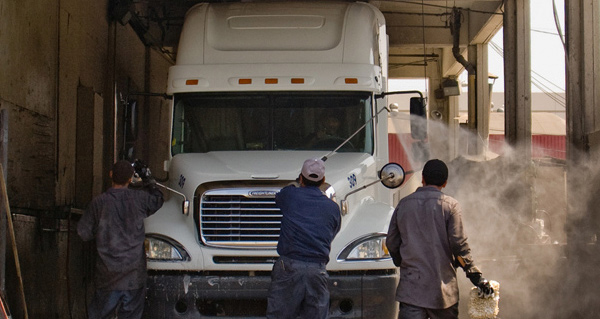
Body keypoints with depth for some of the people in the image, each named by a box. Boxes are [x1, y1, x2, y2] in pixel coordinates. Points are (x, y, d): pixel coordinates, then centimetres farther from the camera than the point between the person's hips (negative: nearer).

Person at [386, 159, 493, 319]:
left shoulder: (404, 204, 7)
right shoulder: (450, 205, -4)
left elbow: (391, 243, 10)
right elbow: (458, 244, -10)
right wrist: (476, 276, -4)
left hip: (410, 286, 2)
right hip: (442, 286, -2)